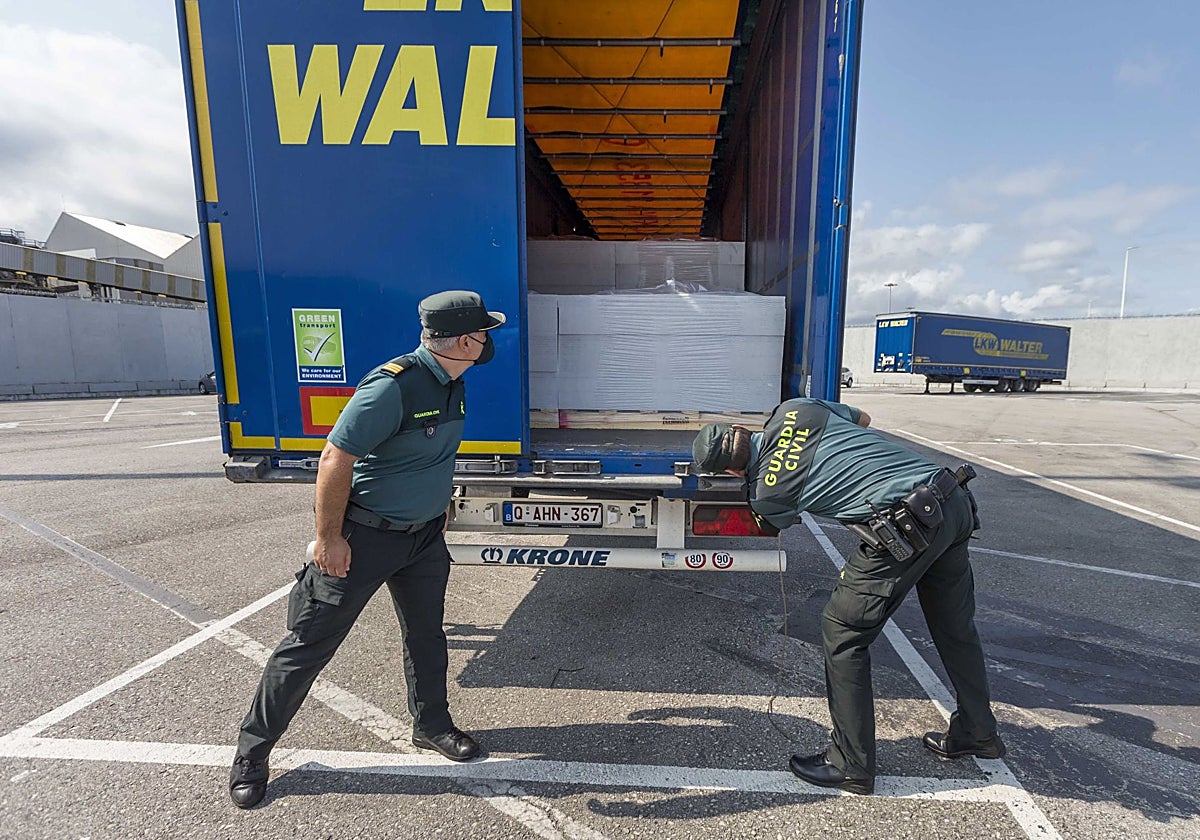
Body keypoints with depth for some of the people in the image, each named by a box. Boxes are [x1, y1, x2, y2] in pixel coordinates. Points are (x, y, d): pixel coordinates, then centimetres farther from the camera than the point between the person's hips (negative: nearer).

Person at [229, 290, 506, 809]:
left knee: (427, 635, 18)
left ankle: (431, 726, 40)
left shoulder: (452, 384, 1)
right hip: (363, 537, -7)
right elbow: (335, 461, -24)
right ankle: (252, 752, 31)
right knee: (309, 644, 8)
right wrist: (328, 538, -18)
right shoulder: (391, 386, -28)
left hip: (424, 534, 8)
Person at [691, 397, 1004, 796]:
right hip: (955, 500, 9)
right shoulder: (795, 410, 7)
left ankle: (851, 765, 19)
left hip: (907, 527, -8)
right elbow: (863, 419, 24)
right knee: (955, 626, 25)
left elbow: (773, 527, 18)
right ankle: (978, 732, 48)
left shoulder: (766, 490, -6)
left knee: (842, 632, 7)